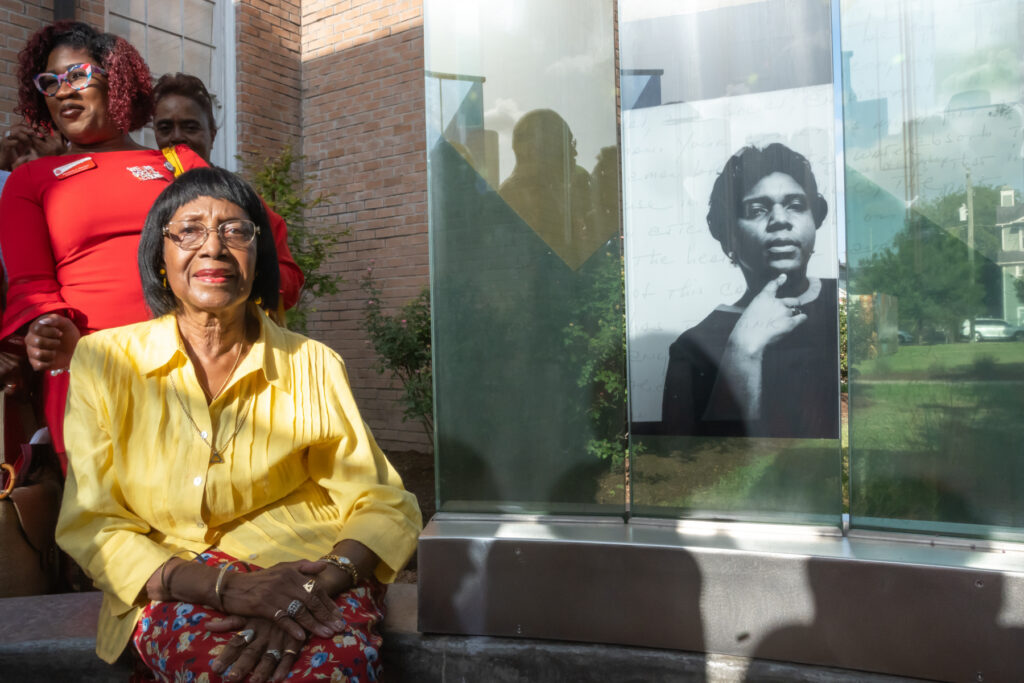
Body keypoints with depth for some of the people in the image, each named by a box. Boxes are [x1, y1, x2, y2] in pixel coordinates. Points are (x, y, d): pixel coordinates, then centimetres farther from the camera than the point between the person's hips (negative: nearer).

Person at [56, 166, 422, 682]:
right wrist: (227, 585, -17)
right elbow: (91, 526, 0)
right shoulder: (103, 361, 3)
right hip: (175, 589, 0)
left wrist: (313, 587, -21)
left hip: (312, 572, 0)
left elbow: (385, 505, 0)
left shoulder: (313, 366, 2)